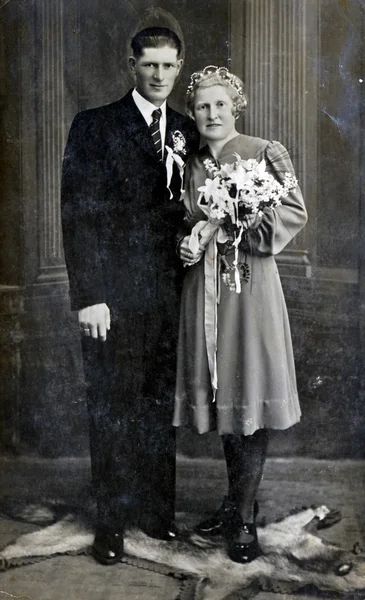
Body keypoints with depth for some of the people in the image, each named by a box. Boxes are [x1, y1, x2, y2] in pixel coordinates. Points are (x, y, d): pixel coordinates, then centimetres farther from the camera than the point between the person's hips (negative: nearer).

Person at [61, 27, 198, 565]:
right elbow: (77, 214, -7)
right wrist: (87, 296, -13)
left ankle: (157, 509, 26)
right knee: (111, 410, 4)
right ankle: (112, 520, 18)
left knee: (161, 405, 11)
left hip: (168, 293, 4)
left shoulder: (187, 133, 12)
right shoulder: (93, 126, -1)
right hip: (113, 294, -4)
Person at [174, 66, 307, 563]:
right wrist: (185, 244, -1)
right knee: (220, 395, 9)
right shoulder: (188, 165, 13)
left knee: (250, 395, -3)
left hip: (250, 284, -4)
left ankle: (245, 518, 6)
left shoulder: (265, 153, -1)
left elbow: (295, 213, -5)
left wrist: (242, 225, -16)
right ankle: (237, 501, 24)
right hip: (203, 286, 5)